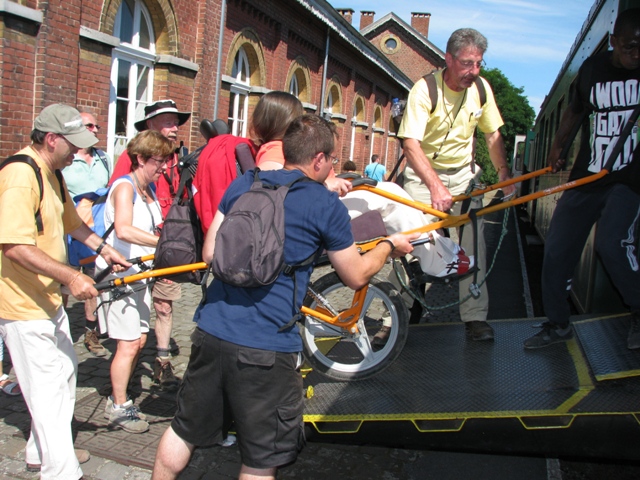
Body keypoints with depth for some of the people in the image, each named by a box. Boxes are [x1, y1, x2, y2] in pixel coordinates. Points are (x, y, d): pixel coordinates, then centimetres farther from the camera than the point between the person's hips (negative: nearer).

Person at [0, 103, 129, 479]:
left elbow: (70, 220, 25)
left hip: (49, 297, 11)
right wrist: (71, 276, -34)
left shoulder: (53, 173, 10)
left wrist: (102, 247, 17)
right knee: (48, 386, -1)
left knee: (65, 371, 21)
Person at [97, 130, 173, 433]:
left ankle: (120, 397, 27)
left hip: (139, 274, 9)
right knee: (128, 344, -5)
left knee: (139, 340, 12)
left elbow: (155, 230, 18)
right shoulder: (125, 186, -16)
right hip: (118, 275, -8)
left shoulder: (150, 188, 11)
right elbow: (123, 230, -35)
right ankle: (118, 408, 10)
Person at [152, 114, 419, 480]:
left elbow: (210, 254, 12)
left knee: (184, 431, 25)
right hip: (267, 347, -5)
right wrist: (390, 245, 23)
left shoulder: (243, 184, 8)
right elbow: (357, 276, 6)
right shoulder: (327, 206, -5)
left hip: (211, 331, 6)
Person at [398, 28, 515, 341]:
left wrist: (503, 171, -3)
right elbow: (411, 143, -29)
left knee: (472, 242, -7)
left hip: (464, 173, 4)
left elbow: (492, 134, 9)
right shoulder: (424, 89, -19)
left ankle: (475, 317, 2)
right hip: (423, 173, -3)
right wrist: (435, 186, -40)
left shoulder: (481, 88, -4)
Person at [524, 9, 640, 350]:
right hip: (586, 176, 4)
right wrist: (557, 145, 15)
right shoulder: (592, 68, 5)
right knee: (556, 249, 2)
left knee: (611, 242, -26)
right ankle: (557, 324, 20)